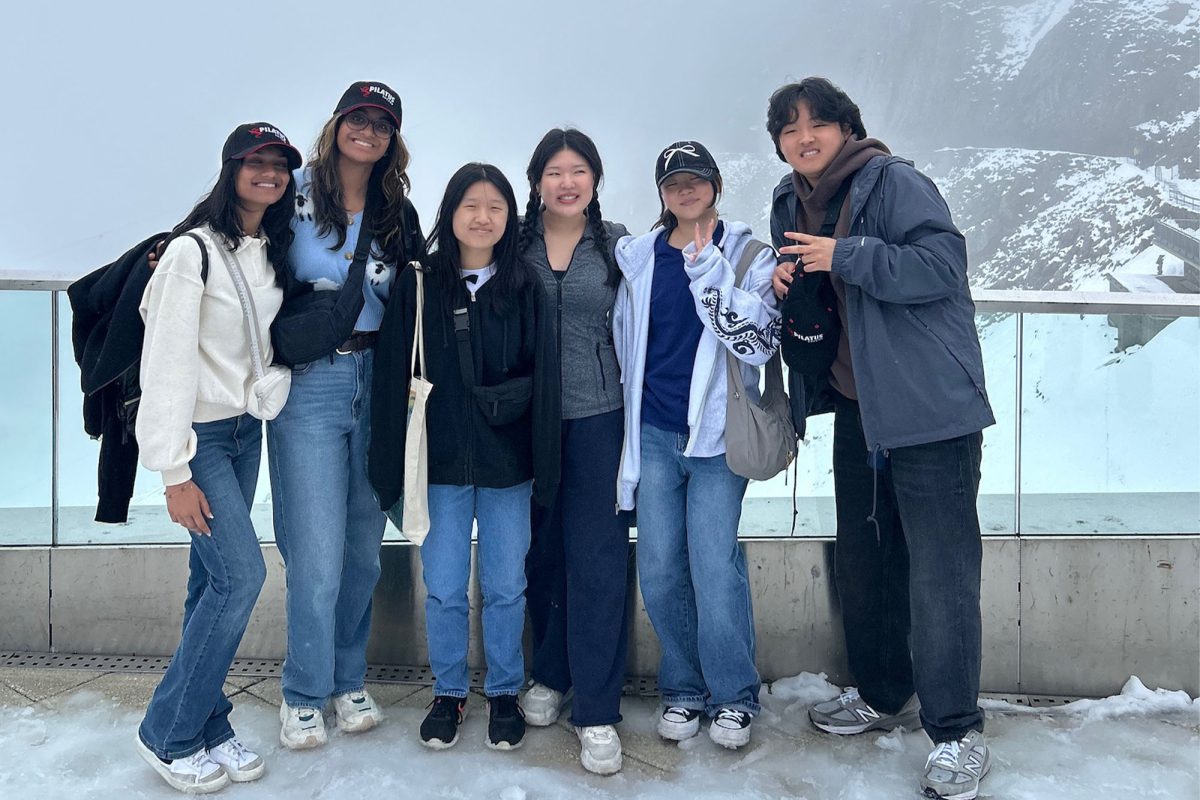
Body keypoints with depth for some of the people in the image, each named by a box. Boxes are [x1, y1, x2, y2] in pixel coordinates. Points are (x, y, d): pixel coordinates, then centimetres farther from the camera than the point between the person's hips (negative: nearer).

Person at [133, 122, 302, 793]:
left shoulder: (273, 252, 9)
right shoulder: (193, 251, -14)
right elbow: (168, 362, -16)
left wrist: (269, 398, 6)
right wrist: (175, 473, -18)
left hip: (247, 430, 7)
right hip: (199, 434, -7)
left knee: (214, 582, 10)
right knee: (241, 573, -12)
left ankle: (207, 726, 20)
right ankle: (169, 735, 5)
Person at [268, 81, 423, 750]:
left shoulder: (399, 214, 11)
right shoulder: (294, 195, 0)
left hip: (376, 383, 4)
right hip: (309, 385, -4)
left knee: (365, 544, 11)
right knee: (319, 552, -4)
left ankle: (349, 680, 29)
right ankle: (304, 694, 17)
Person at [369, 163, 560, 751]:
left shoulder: (524, 288, 1)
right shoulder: (418, 284, 0)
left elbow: (544, 379, -1)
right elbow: (393, 377, -1)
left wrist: (546, 468, -8)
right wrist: (391, 469, -4)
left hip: (506, 461, 0)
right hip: (442, 461, 0)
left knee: (506, 587, 10)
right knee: (444, 589, 8)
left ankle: (504, 694, 29)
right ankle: (449, 692, 29)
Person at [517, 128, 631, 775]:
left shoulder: (617, 244, 4)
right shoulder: (515, 245, 5)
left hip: (598, 417, -1)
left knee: (597, 558, -2)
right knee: (541, 552, 11)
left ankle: (597, 710, 8)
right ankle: (549, 675, 31)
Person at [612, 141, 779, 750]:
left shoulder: (747, 253, 1)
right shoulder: (637, 256, 9)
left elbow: (759, 341, -14)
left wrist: (706, 269, -16)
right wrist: (626, 420, 16)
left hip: (717, 431, -3)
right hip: (654, 432, 3)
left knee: (715, 566, -6)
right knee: (660, 570, 4)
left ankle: (734, 695, 15)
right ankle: (684, 688, 23)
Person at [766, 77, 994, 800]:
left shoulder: (895, 182, -10)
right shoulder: (791, 205, 13)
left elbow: (943, 264, -21)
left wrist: (845, 256, -23)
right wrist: (784, 285, 1)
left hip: (930, 409, -8)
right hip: (857, 411, 8)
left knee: (940, 571, -6)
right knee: (864, 563, 17)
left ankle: (958, 733, 8)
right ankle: (883, 695, 35)